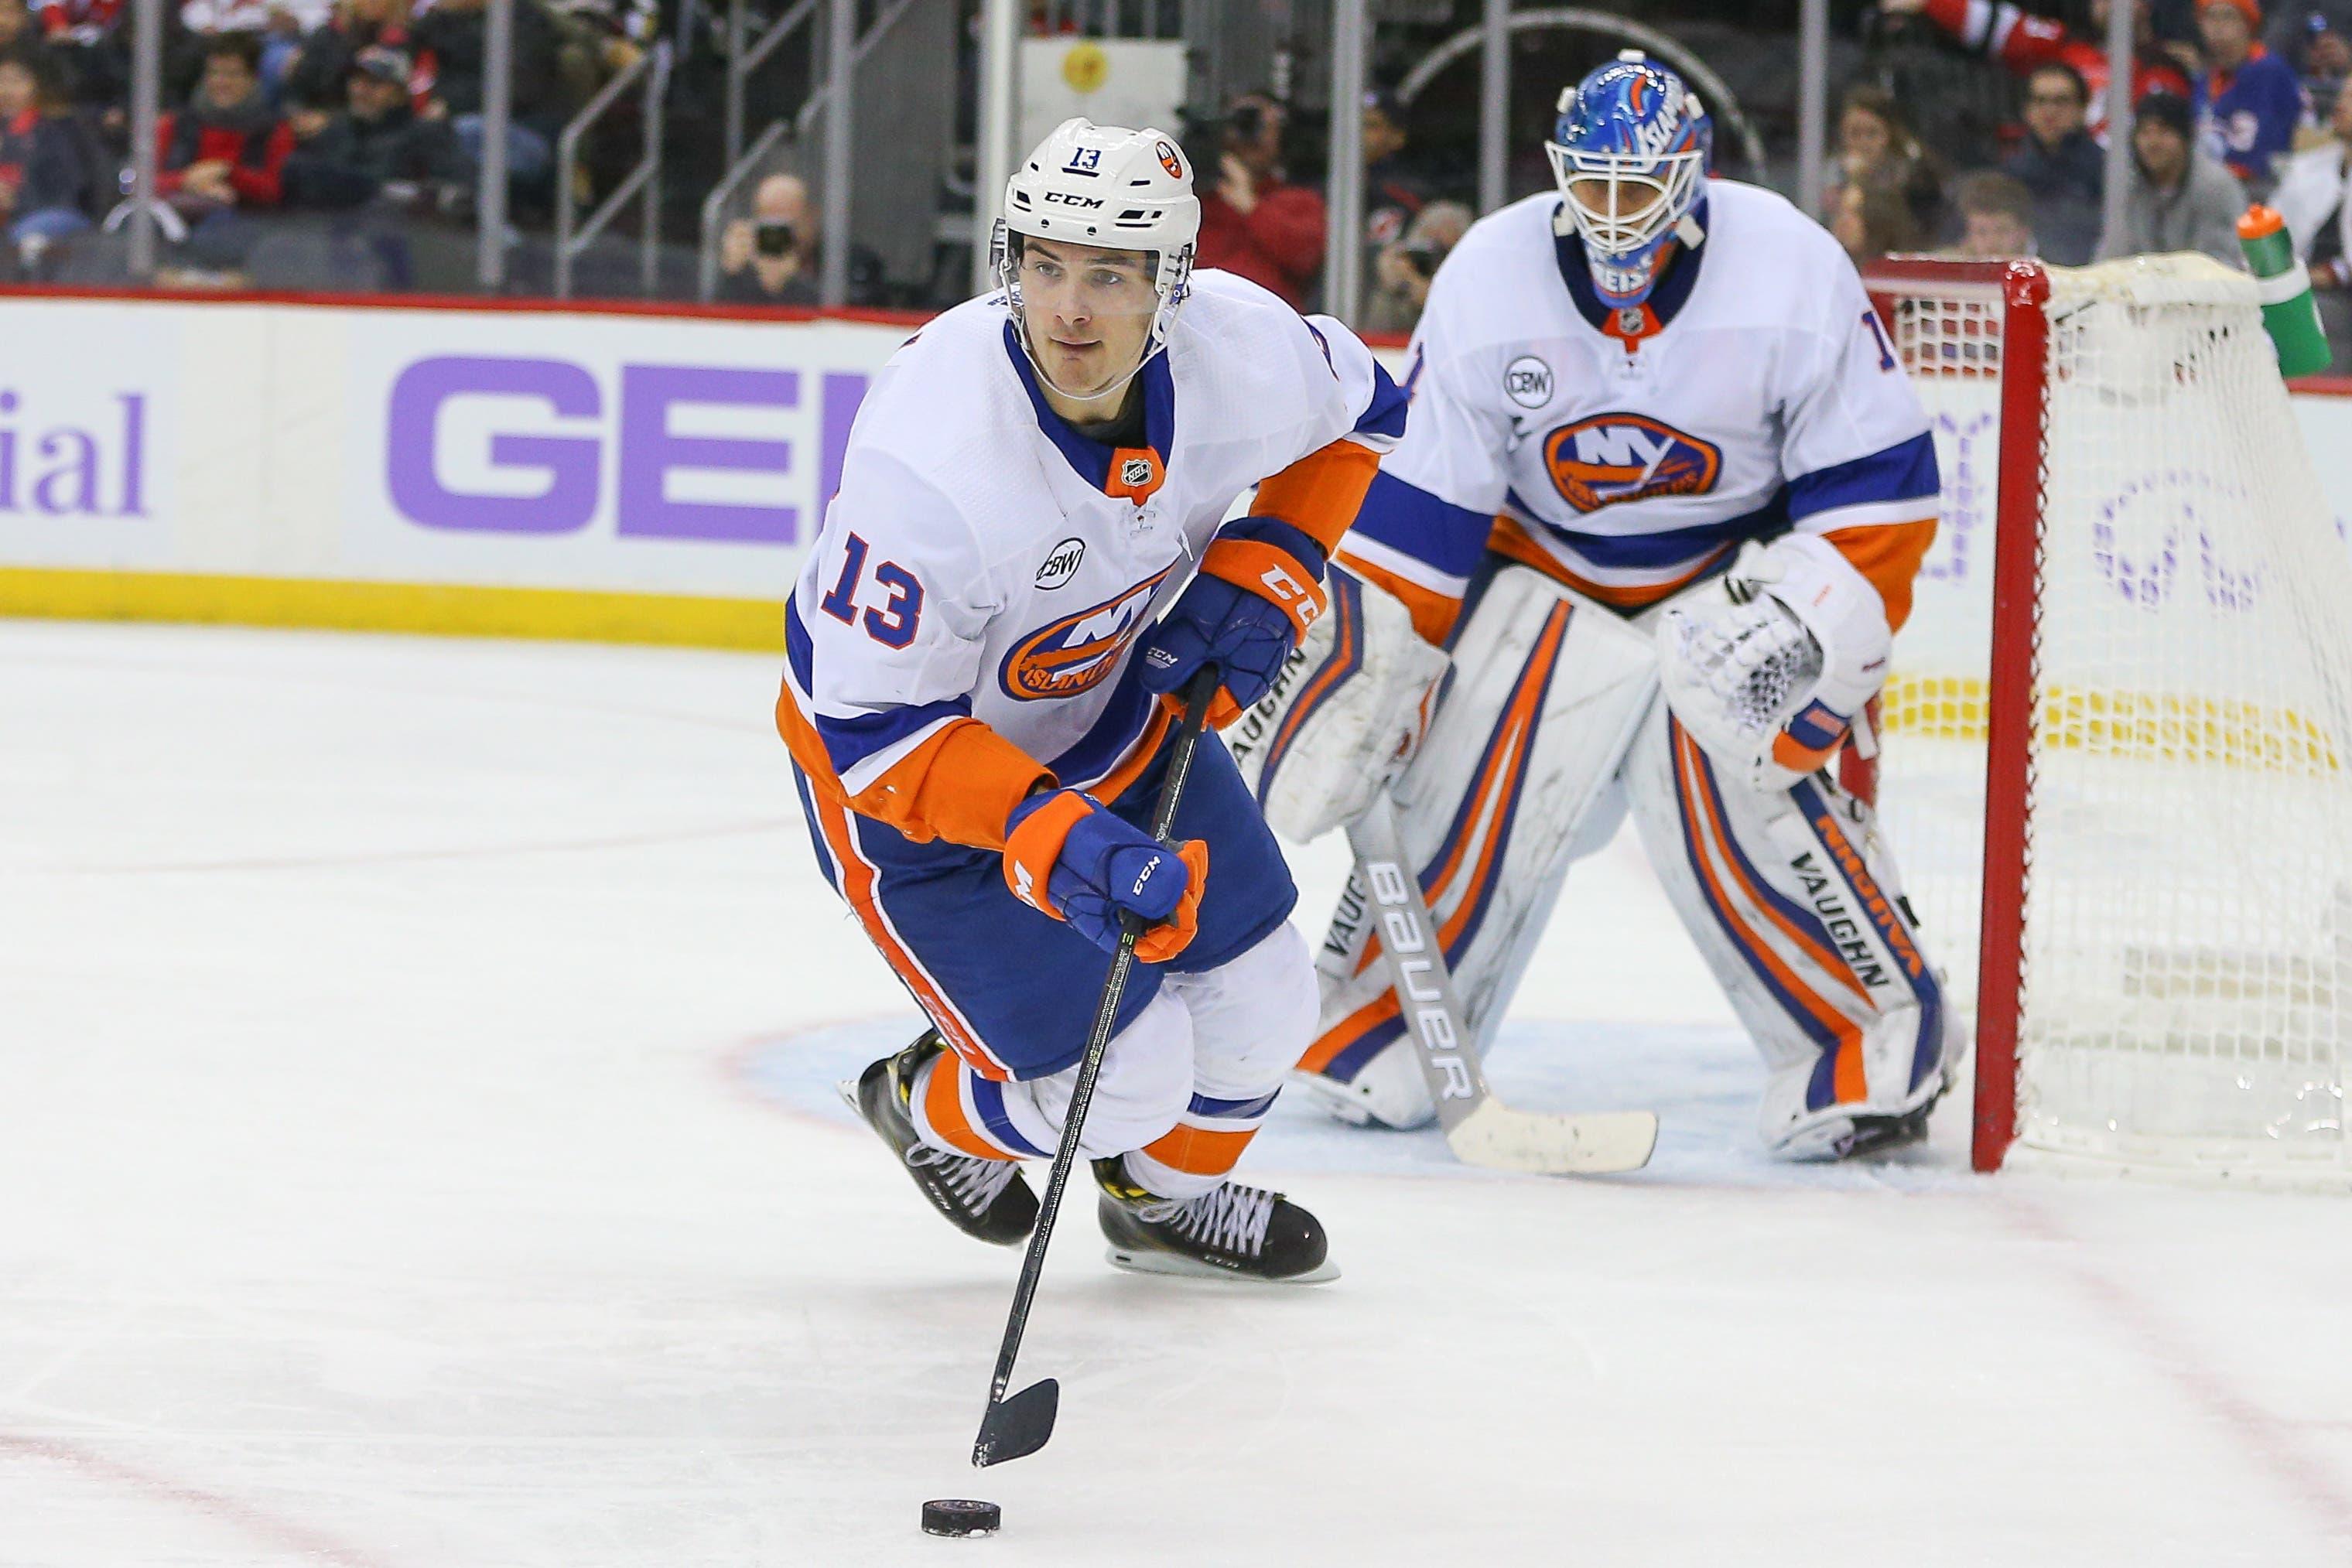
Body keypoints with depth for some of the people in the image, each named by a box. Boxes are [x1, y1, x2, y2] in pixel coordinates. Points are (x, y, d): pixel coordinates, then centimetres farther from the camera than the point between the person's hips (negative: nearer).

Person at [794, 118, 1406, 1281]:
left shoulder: (1237, 346, -23)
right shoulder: (930, 460, -39)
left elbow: (1357, 410, 3)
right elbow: (876, 728, -32)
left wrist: (1262, 575, -10)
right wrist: (1055, 843, -42)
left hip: (1116, 699, 6)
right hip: (916, 769, -6)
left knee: (1263, 1009, 12)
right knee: (1123, 1081, -7)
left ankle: (1168, 1197, 45)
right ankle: (933, 1107, 27)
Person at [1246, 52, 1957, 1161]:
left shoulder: (1793, 272, -20)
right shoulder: (1485, 284, -15)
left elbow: (1879, 487, -15)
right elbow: (1417, 509, -9)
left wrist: (1805, 627, -26)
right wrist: (1366, 668, -12)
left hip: (1740, 573, -2)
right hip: (1549, 571, 2)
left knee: (1736, 787, -21)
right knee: (1469, 793, -10)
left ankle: (1879, 1043, -8)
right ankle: (1369, 1028, 11)